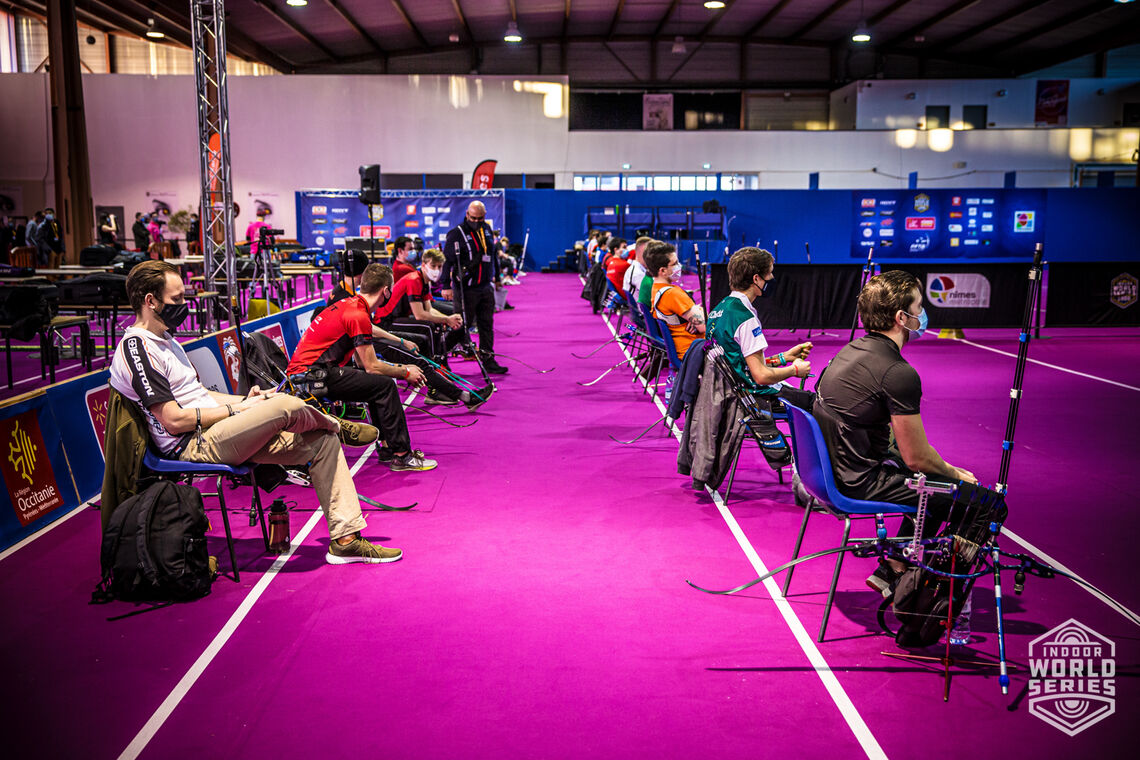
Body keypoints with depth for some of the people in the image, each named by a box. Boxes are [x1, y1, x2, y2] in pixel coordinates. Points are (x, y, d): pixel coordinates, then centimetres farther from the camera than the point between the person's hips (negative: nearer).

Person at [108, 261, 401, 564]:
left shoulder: (164, 340, 20)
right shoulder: (135, 349, -12)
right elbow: (174, 420, -18)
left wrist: (243, 401, 7)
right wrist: (235, 409, -10)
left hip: (225, 435, 10)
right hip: (194, 446, -10)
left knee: (322, 441, 0)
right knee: (284, 405, -29)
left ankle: (345, 539, 1)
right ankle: (338, 427, 7)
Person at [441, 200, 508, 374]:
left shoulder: (487, 229, 11)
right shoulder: (456, 233, -9)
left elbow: (493, 254, 22)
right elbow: (447, 260, -11)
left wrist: (496, 277, 26)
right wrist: (446, 286, -16)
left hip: (486, 287, 6)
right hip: (466, 288, -6)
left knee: (487, 324, 7)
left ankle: (488, 360, 12)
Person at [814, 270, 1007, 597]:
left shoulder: (851, 350, 8)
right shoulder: (899, 373, -21)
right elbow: (916, 458, -16)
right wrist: (956, 474, 4)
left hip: (834, 469, 10)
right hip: (860, 485, -10)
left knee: (937, 479, 28)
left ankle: (894, 569, 28)